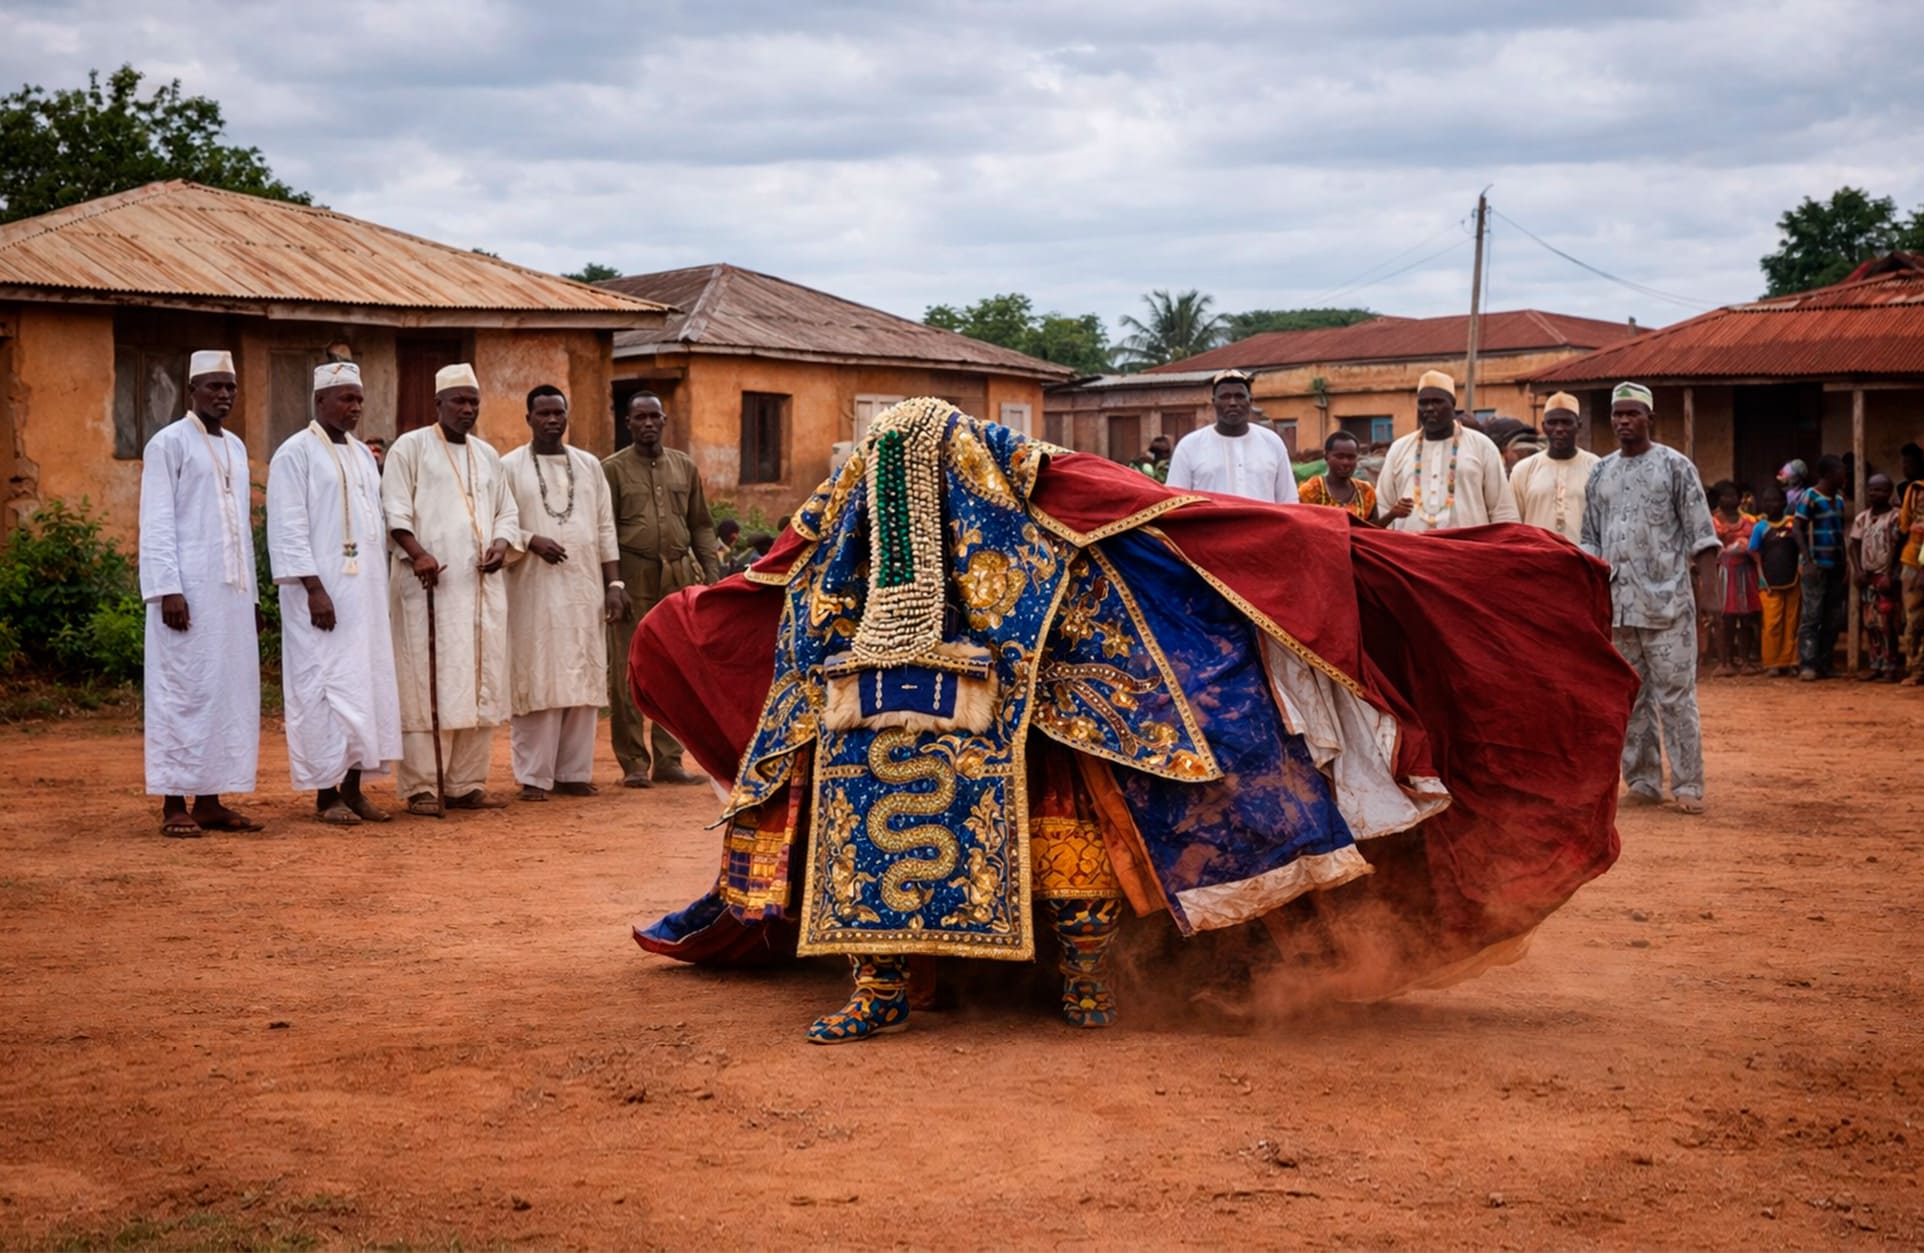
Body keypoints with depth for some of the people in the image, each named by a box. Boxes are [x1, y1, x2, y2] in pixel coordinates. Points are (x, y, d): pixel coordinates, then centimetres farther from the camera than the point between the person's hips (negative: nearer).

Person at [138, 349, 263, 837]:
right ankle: (174, 804, 0)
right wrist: (167, 589, -17)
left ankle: (210, 801, 10)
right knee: (184, 690, -5)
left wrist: (252, 595, 16)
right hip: (189, 590, -7)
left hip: (232, 591, 7)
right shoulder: (169, 443, -4)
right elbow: (156, 524, -9)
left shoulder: (236, 448, 16)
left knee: (229, 690, 5)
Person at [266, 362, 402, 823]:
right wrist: (314, 589, -20)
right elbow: (288, 530, -12)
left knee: (367, 685, 6)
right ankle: (326, 795, 0)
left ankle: (353, 789, 12)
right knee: (325, 687, -5)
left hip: (367, 591, 7)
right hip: (323, 593, -7)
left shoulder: (363, 455, 16)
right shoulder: (296, 454, -6)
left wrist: (383, 590, 13)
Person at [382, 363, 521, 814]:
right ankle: (420, 788, -4)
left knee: (479, 685, 4)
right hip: (428, 585, -6)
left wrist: (502, 544, -1)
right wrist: (417, 552, -21)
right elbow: (395, 508, -6)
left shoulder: (488, 455, 19)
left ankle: (466, 784, 10)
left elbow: (507, 512, 20)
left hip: (481, 587, 6)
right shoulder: (411, 447, 2)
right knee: (424, 685, -6)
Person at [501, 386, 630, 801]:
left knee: (582, 681, 2)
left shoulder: (590, 465, 12)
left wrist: (615, 583, 4)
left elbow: (605, 528, 11)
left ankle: (575, 772, 8)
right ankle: (534, 776, 1)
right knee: (536, 682, -4)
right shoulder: (510, 467, 3)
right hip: (533, 590, -3)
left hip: (584, 589, 3)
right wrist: (531, 540, -18)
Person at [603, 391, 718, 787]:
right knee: (628, 673, -2)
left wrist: (712, 575, 5)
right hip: (634, 580, -3)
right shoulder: (613, 469, 2)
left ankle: (668, 759, 12)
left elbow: (701, 525, 14)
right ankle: (634, 763, 4)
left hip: (678, 579, 3)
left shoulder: (684, 466, 12)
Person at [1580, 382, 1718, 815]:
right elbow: (1590, 537, 18)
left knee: (1675, 695, -6)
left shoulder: (1675, 466, 0)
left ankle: (1688, 785, -3)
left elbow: (1701, 534, -4)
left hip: (1667, 600, -5)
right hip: (1617, 601, 5)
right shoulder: (1600, 473, 13)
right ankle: (1643, 781, 15)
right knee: (1629, 697, 8)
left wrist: (1705, 588, -11)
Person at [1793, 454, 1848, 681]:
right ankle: (1807, 665, -8)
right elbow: (1798, 530, -9)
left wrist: (1846, 564, 13)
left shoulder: (1839, 499, 15)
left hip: (1836, 567, 7)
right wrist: (1807, 562, -17)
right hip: (1817, 567, -7)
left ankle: (1824, 664, 11)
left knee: (1834, 618, 6)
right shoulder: (1809, 497, -6)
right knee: (1811, 616, -8)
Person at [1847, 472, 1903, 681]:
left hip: (1884, 577, -5)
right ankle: (1875, 665, 10)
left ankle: (1891, 666, -3)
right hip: (1866, 576, 5)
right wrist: (1857, 571, -3)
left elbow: (1894, 547, -10)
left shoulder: (1894, 516, -5)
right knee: (1870, 623, 5)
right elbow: (1853, 545, 10)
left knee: (1886, 623, -8)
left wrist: (1888, 576, -15)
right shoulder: (1862, 518, 11)